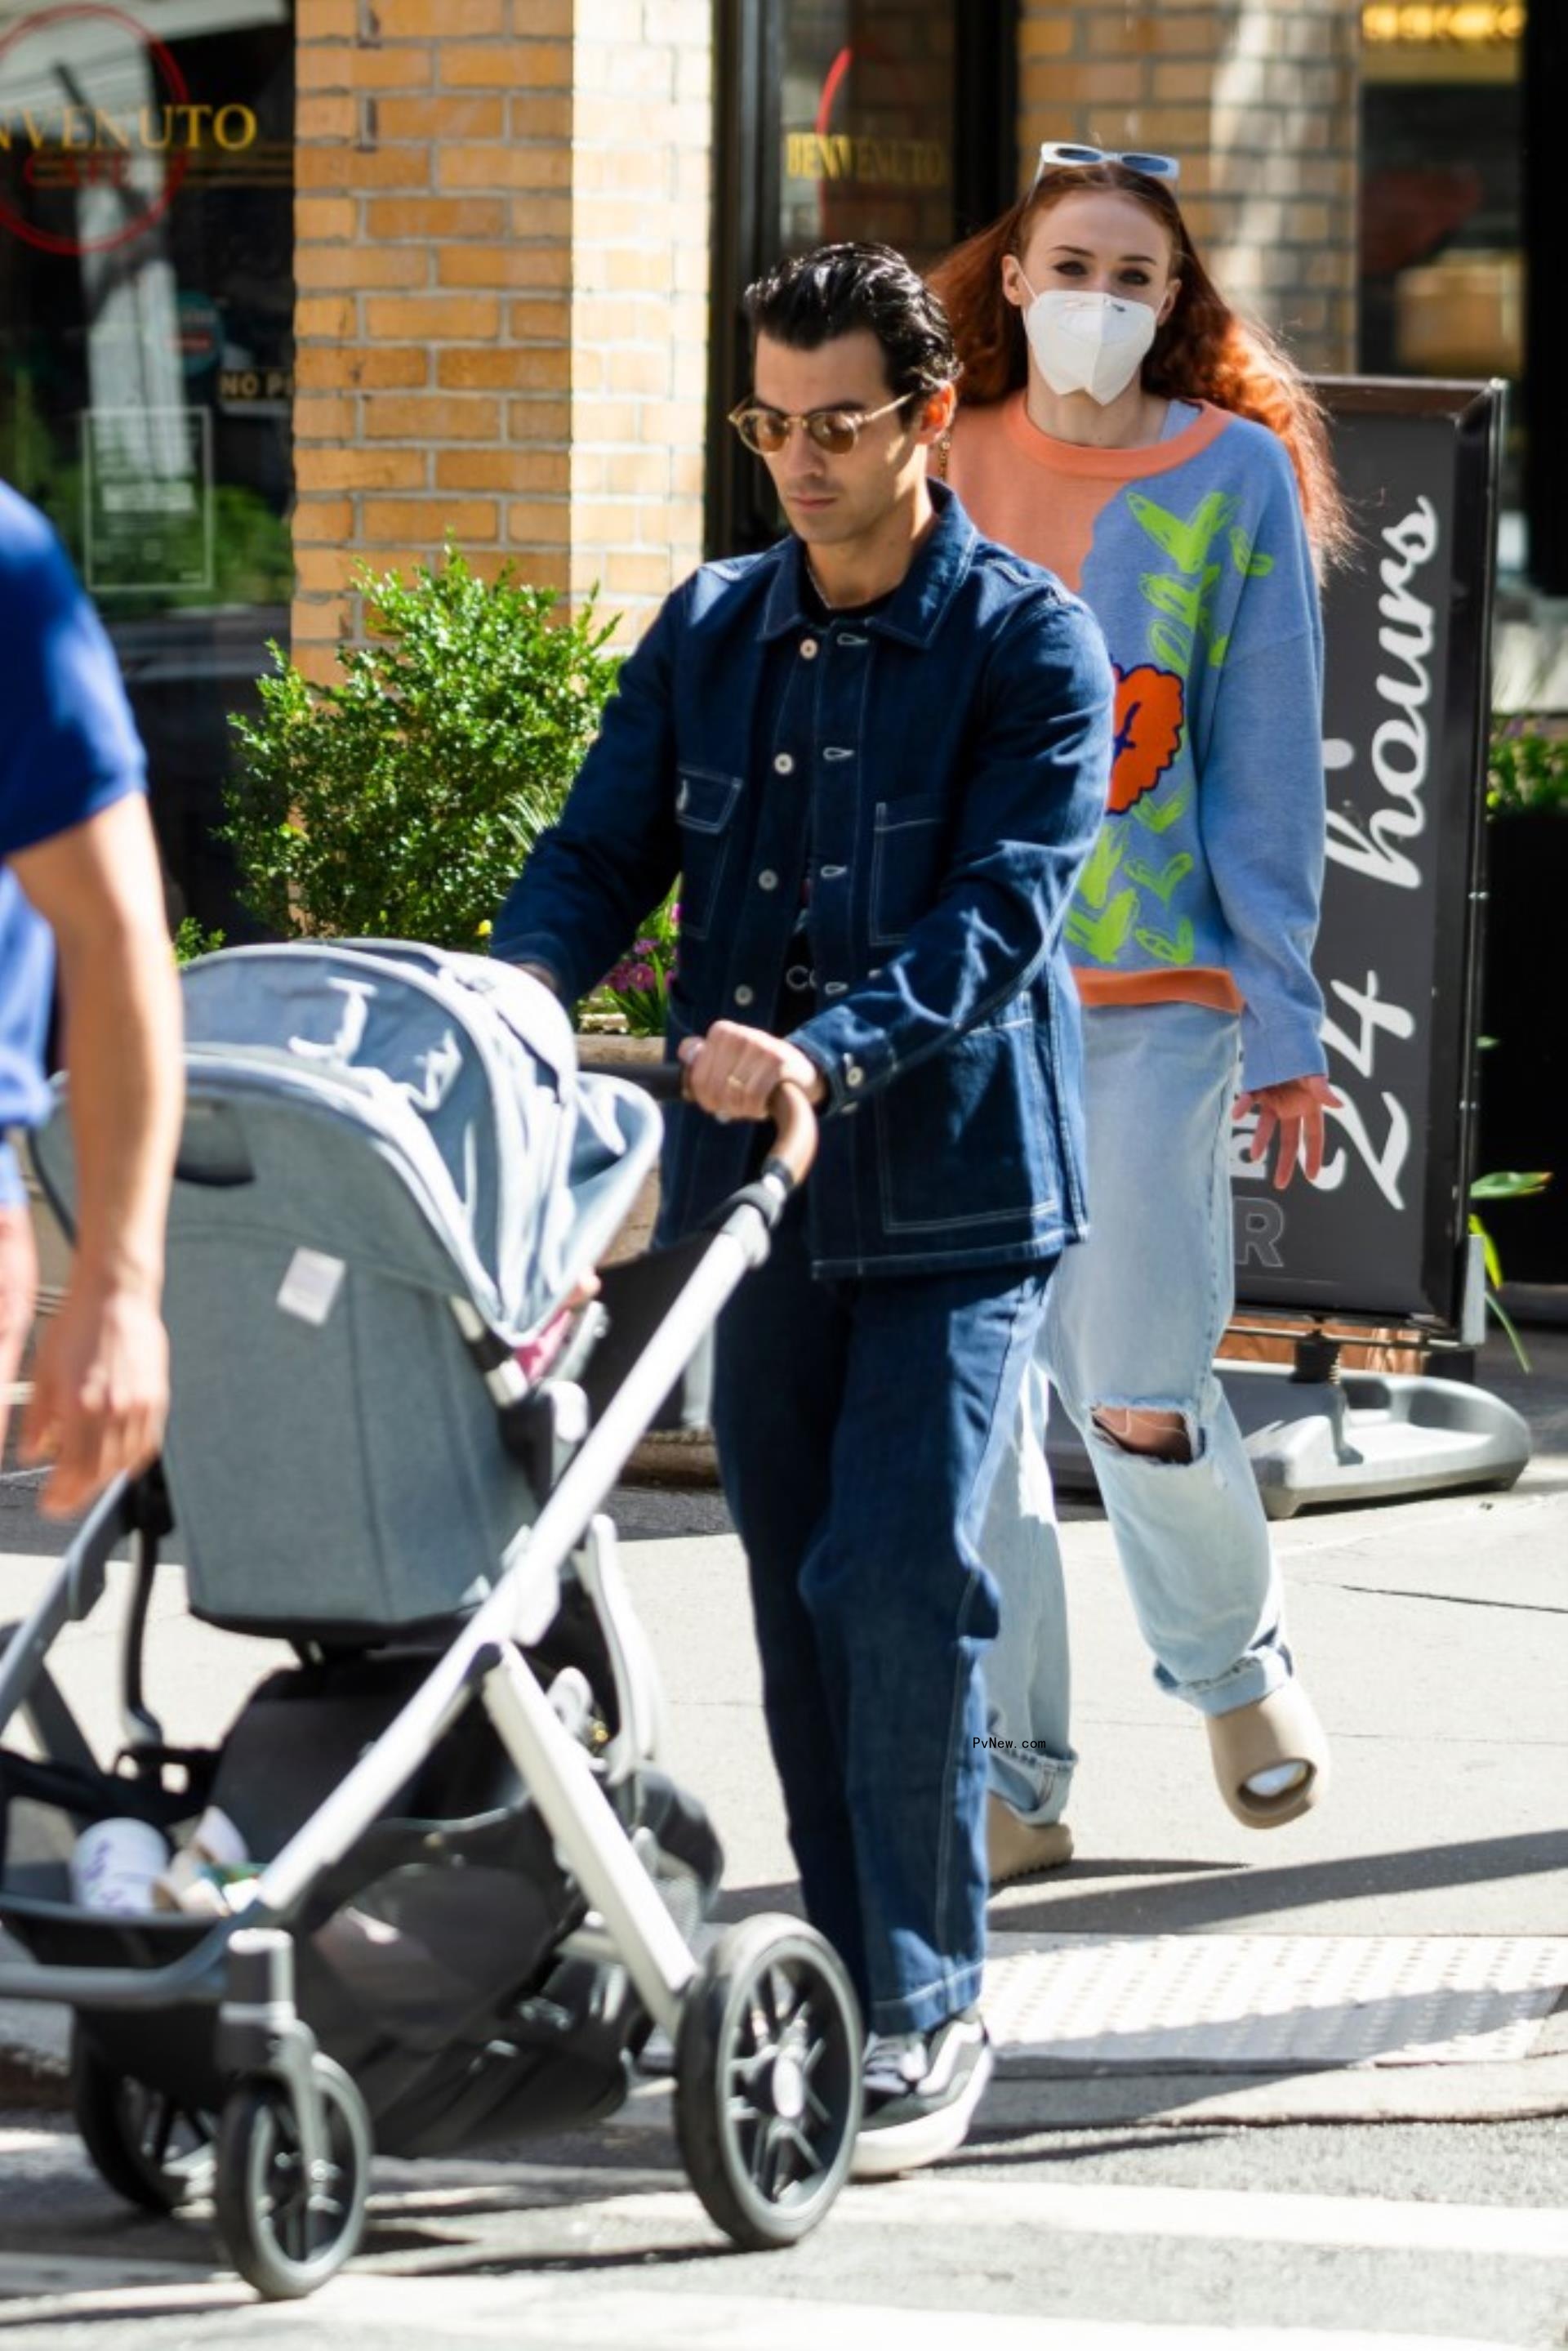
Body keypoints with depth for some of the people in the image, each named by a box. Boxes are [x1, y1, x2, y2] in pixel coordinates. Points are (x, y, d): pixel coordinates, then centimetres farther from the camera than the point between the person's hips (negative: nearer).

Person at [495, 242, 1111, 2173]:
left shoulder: (1029, 644, -6)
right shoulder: (709, 632, 10)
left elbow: (1002, 909, -16)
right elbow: (603, 852, 7)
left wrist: (825, 1052, -32)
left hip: (953, 1196, -5)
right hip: (753, 1200, 5)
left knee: (898, 1586, -13)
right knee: (799, 1603, 10)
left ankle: (925, 2016, -6)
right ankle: (847, 1983, 20)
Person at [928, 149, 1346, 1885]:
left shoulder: (1235, 476, 0)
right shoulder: (949, 471, 7)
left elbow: (1267, 763, 0)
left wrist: (1285, 1020, -4)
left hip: (1157, 991, -3)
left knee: (1137, 1389, -6)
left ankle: (1230, 1661, 24)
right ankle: (1011, 1780, 9)